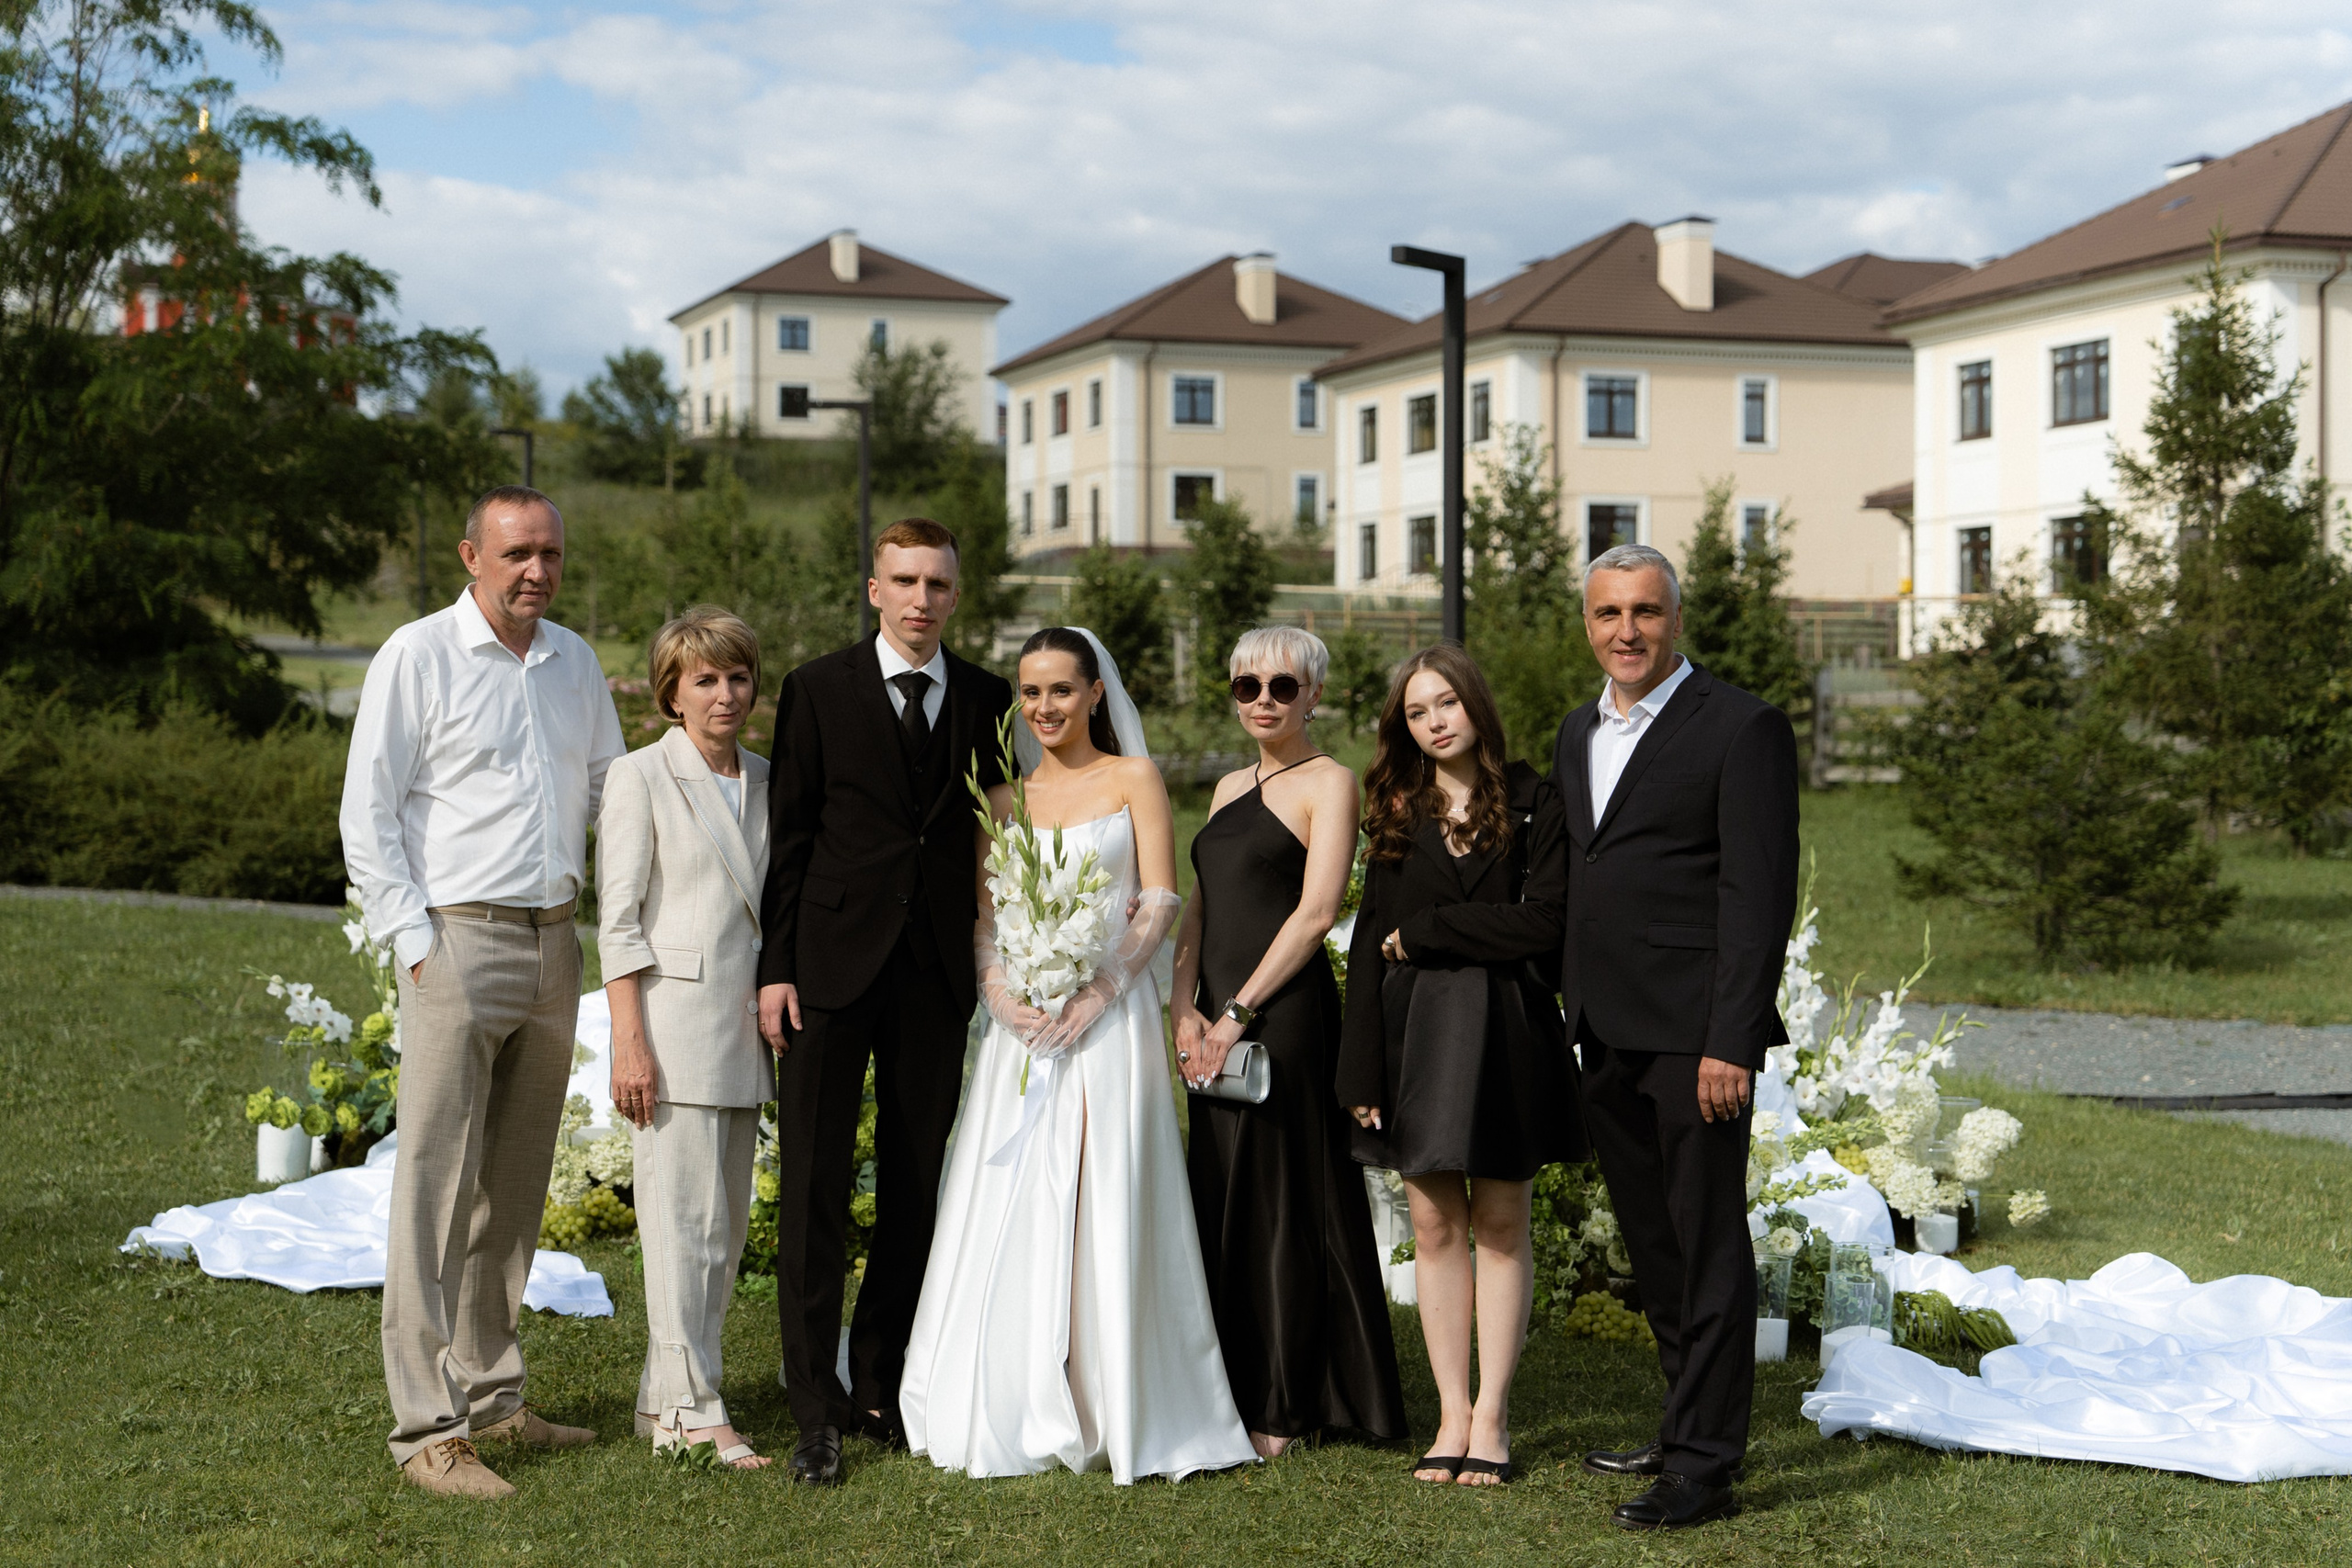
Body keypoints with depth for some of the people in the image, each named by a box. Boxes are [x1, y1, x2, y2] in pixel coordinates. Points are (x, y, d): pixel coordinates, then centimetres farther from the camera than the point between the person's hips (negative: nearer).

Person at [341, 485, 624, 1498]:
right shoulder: (418, 656, -4)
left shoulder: (574, 661, 13)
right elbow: (367, 815, -6)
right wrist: (416, 943, -11)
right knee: (437, 1187, -7)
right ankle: (428, 1427, -4)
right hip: (459, 939, -6)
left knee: (516, 1187, 12)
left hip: (554, 946, 6)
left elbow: (608, 793, 23)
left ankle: (491, 1396, 23)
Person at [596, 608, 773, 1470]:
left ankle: (669, 1393, 18)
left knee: (727, 1221, 9)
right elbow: (618, 919, -8)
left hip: (746, 1029, 7)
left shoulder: (764, 781, 14)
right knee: (685, 1218, -6)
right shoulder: (641, 777, -4)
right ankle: (688, 1408, 1)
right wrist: (629, 1042, -13)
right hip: (675, 1022, -6)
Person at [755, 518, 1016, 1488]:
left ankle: (877, 1385, 21)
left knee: (917, 1189, 9)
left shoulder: (986, 701, 8)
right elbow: (788, 839, 0)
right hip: (832, 969, -3)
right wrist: (775, 968, -6)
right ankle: (815, 1411, 4)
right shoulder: (818, 690, 1)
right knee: (814, 1187, -3)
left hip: (938, 974, 3)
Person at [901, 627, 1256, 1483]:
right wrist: (996, 987, -9)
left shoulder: (1133, 778, 5)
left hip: (1107, 1012, -3)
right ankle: (1013, 1410, 7)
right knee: (1011, 1206, 0)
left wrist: (1100, 990, -15)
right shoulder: (1003, 797, 15)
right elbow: (983, 914, 11)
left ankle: (1111, 1409, 0)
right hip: (1021, 1021, 3)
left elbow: (1160, 903, -3)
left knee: (1105, 1204, -6)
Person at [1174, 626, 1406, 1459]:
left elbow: (1316, 910, -13)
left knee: (1280, 1202, -2)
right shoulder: (1229, 788, 18)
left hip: (1283, 1014, -7)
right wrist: (1185, 1008, 0)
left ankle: (1282, 1410, 6)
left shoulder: (1328, 782, -4)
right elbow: (1199, 906, 15)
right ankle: (1237, 1390, 20)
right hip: (1216, 1022, 7)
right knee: (1221, 1199, 10)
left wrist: (1238, 1013, -15)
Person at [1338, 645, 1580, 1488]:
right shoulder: (1398, 815, 9)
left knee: (1500, 1227, 3)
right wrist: (1361, 1070, -2)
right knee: (1435, 1227, 4)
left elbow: (1545, 923, -12)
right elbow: (1369, 945, 4)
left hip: (1506, 1030, -3)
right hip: (1414, 1031, 3)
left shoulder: (1532, 805, 0)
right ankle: (1453, 1412, 10)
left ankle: (1492, 1417, 9)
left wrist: (1427, 930, -9)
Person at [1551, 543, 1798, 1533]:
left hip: (1693, 1036, -7)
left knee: (1708, 1246, -2)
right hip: (1607, 1040, 8)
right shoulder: (1578, 735, 16)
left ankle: (1705, 1467, 4)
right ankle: (1688, 1431, 28)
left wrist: (1731, 1042, -19)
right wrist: (1569, 1018, 12)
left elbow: (1759, 894, -13)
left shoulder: (1742, 728, -7)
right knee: (1652, 1246, 15)